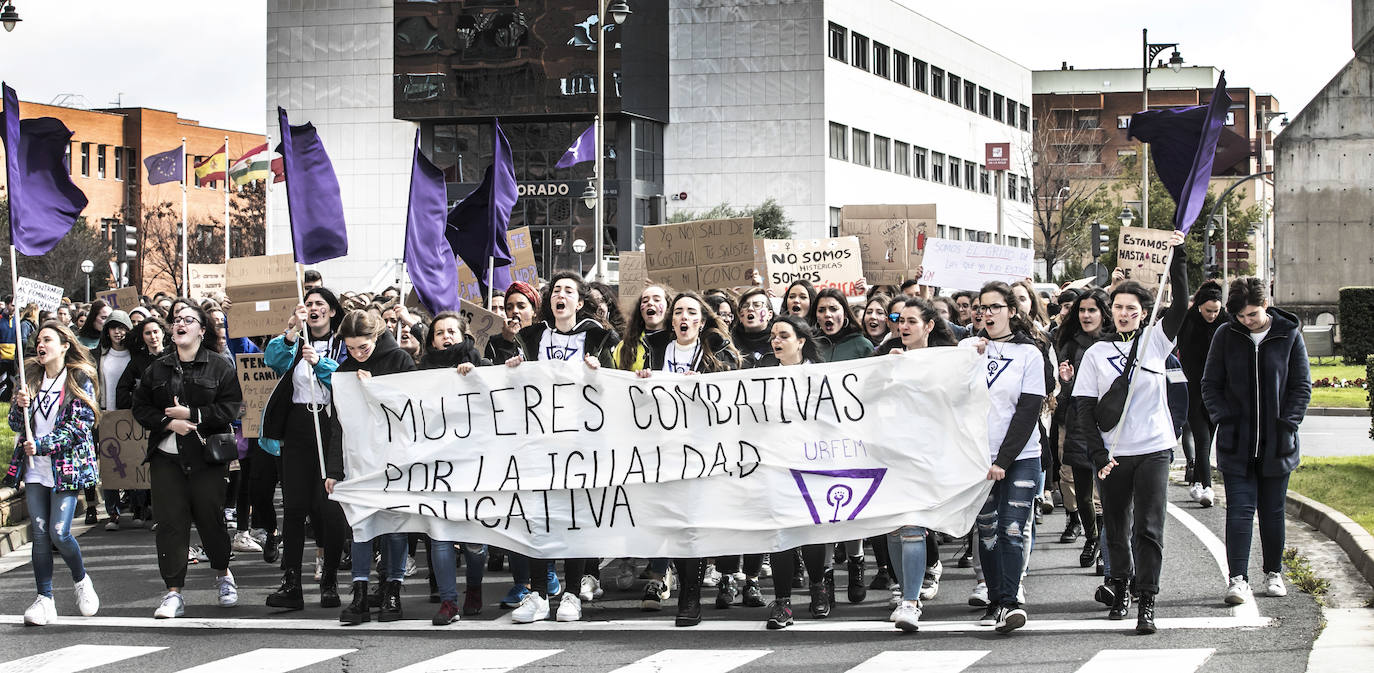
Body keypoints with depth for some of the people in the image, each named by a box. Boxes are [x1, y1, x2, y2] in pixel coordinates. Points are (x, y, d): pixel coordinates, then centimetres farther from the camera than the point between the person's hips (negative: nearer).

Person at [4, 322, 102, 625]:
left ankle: (81, 580, 17)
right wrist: (20, 406, -11)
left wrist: (42, 445, -17)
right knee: (40, 533, -1)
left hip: (66, 467, -4)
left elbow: (79, 426, -11)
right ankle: (44, 599, 4)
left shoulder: (80, 380, -3)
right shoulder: (31, 377, 11)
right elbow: (15, 425, 11)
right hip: (34, 469, 4)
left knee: (59, 532, -10)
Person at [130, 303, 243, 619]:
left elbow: (230, 408, -7)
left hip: (206, 455, -2)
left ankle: (223, 574, 29)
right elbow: (140, 407, 9)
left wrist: (191, 414, -13)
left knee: (210, 518, 2)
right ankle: (173, 593, -1)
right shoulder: (158, 369, 11)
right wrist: (169, 422, -8)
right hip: (166, 456, 3)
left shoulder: (219, 367, 1)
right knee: (171, 522, -3)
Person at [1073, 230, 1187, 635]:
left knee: (1148, 529, -8)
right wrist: (1098, 453, -8)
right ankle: (1119, 590, 28)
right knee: (1116, 529, 10)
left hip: (1154, 449, -1)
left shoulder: (1155, 342, 6)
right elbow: (1085, 409, 2)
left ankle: (1147, 603, -9)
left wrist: (1178, 257, -14)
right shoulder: (1096, 354, 5)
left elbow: (1181, 305, -7)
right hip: (1112, 454, 1)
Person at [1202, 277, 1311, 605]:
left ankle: (1273, 573, 24)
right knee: (1240, 510, -8)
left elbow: (1301, 386, 4)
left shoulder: (1289, 335, 0)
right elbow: (1210, 385, 5)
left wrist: (1287, 424, -7)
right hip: (1237, 443, -1)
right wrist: (1225, 419, -8)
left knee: (1272, 511, 10)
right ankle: (1238, 579, -12)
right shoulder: (1225, 336, 0)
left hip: (1277, 443, 1)